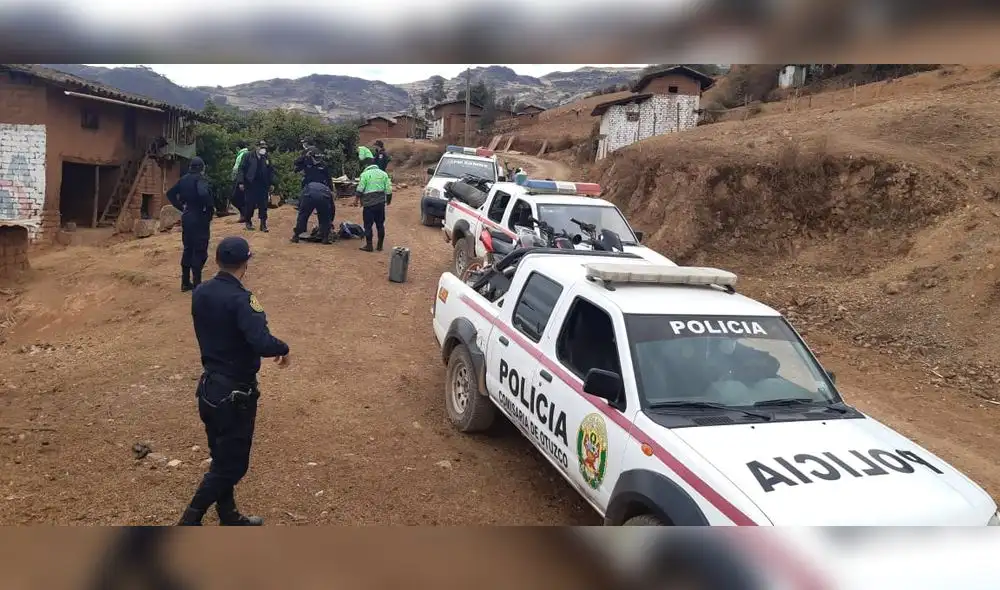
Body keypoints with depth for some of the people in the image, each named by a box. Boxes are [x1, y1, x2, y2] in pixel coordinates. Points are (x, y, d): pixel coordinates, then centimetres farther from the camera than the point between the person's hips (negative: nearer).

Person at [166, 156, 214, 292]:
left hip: (186, 217, 7)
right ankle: (196, 284, 0)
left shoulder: (184, 179, 8)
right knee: (199, 251, -1)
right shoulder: (200, 179, -14)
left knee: (188, 249, 15)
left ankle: (185, 283, 19)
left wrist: (181, 207, 12)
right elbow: (203, 194, -33)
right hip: (199, 218, -7)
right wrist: (211, 207, -19)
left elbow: (170, 193, 12)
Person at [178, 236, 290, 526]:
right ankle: (189, 523, 10)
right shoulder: (240, 299, -24)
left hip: (209, 387, 8)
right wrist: (283, 348, -15)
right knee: (231, 464, 7)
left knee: (222, 458, 21)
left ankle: (229, 518, 36)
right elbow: (263, 344, -34)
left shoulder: (201, 293, 1)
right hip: (234, 393, -8)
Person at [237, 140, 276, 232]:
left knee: (263, 205, 1)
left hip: (263, 186, 3)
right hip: (251, 185, -2)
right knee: (250, 204, 4)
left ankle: (263, 224, 7)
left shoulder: (267, 158, 9)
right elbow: (242, 169, -2)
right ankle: (248, 221, 20)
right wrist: (241, 182, -9)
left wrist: (272, 183, 5)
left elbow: (271, 172, 13)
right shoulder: (249, 156, -1)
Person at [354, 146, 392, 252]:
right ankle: (380, 245, 15)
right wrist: (387, 199, 18)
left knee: (368, 225, 3)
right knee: (380, 224, 10)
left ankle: (369, 245, 6)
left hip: (369, 204, -5)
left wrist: (356, 200, 2)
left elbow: (360, 189, -9)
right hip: (381, 203, 5)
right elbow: (388, 189, 7)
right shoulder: (383, 173, 8)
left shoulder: (365, 174, -7)